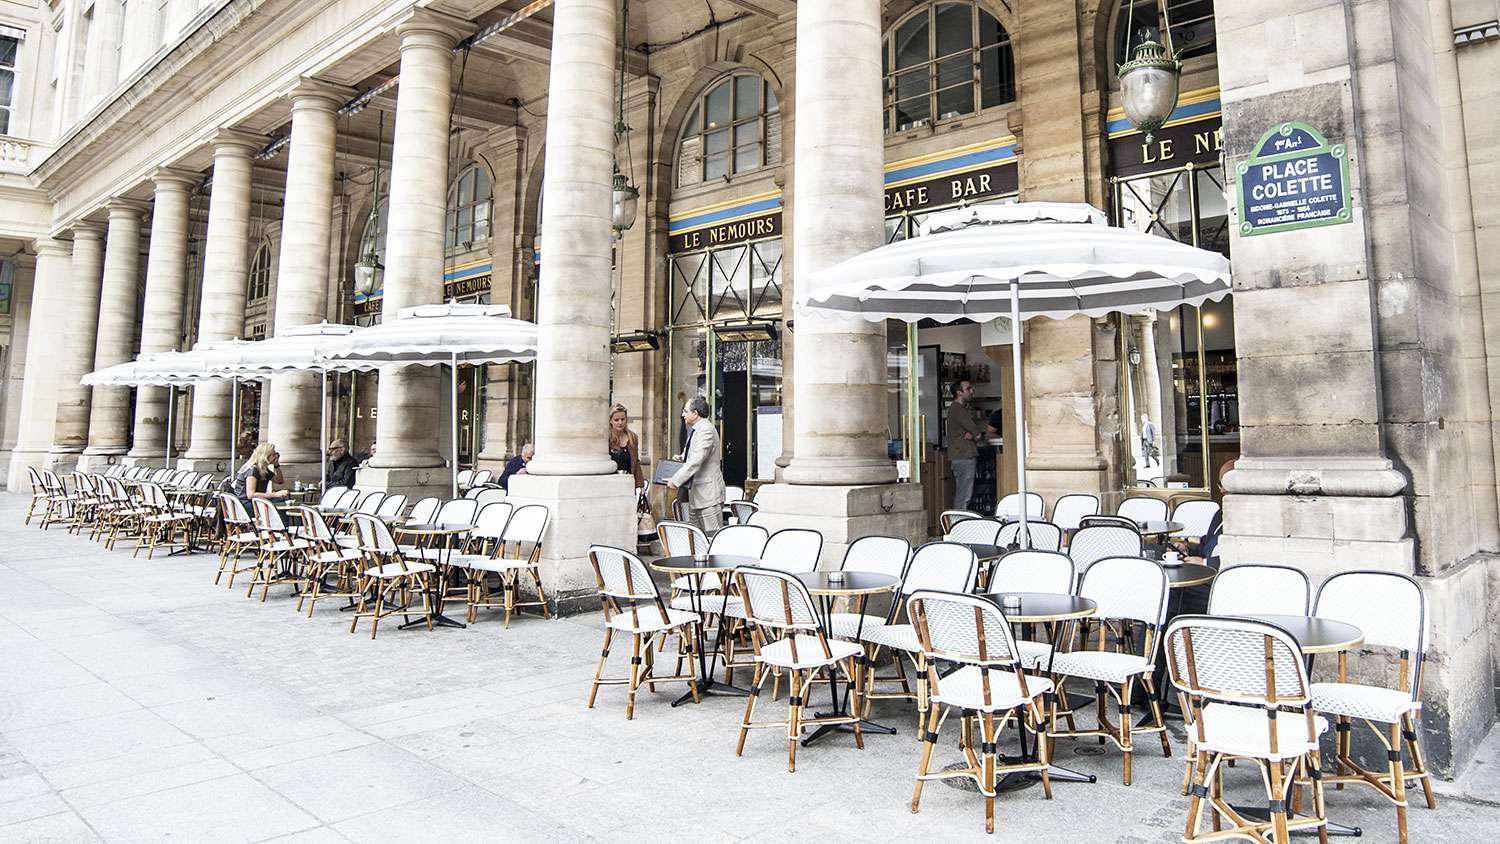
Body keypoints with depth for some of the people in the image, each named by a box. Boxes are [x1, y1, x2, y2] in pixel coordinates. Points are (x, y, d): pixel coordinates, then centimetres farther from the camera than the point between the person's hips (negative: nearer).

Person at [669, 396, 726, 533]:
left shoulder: (706, 430, -17)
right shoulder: (695, 430, 16)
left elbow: (696, 461, -25)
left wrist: (676, 480, -23)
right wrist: (683, 457, 11)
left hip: (708, 493, -10)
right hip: (695, 494, 10)